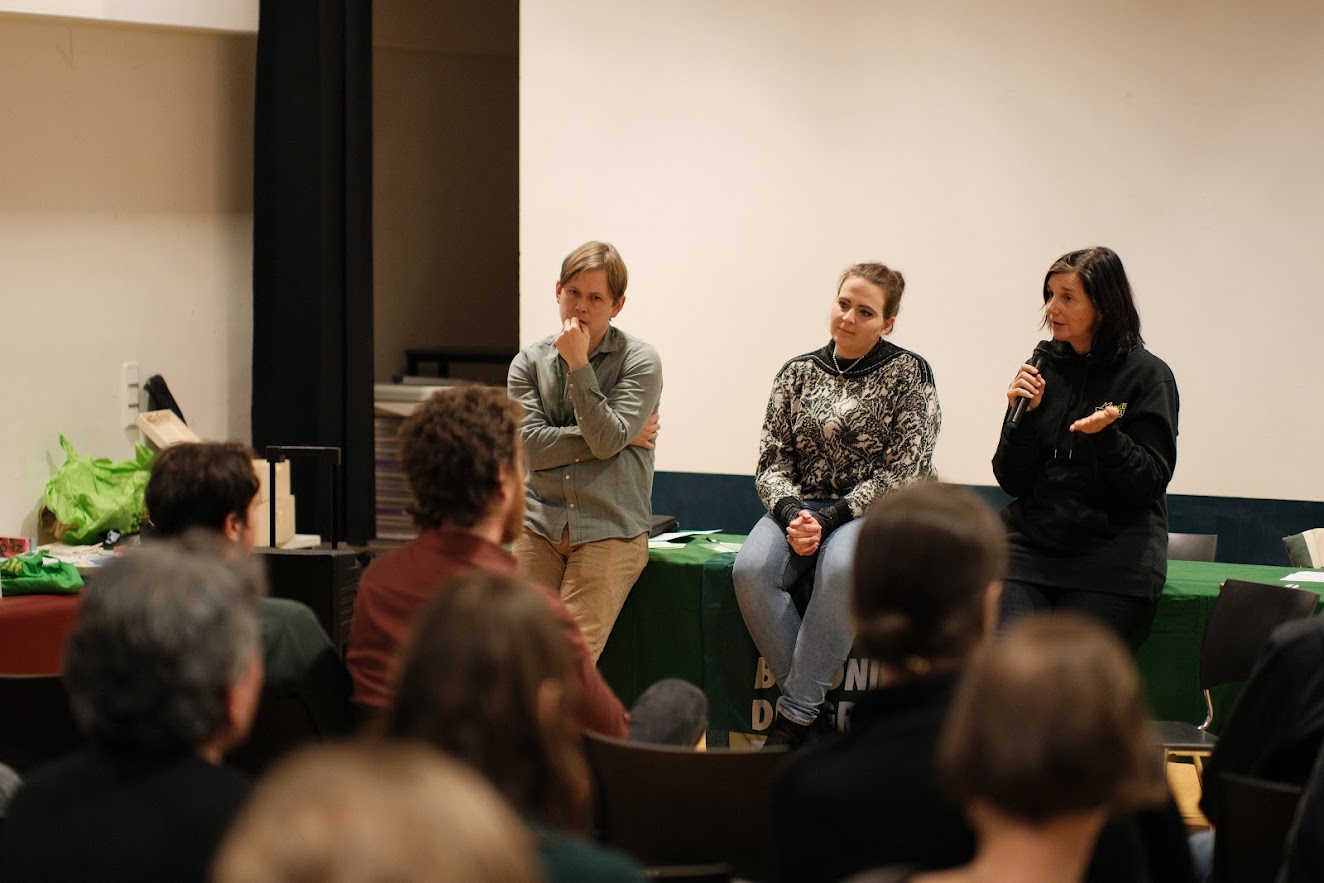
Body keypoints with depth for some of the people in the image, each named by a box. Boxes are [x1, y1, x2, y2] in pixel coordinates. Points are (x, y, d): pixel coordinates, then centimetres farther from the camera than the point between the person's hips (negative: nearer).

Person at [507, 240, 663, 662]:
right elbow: (531, 446, -6)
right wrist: (621, 436, -8)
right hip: (540, 526, 3)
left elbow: (607, 440, -13)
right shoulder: (528, 363, 8)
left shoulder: (639, 361, -1)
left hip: (608, 531, -3)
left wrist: (578, 365, -13)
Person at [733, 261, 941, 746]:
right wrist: (792, 514, -14)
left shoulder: (909, 374, -2)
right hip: (800, 509, 4)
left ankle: (794, 716, -29)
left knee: (841, 568, -38)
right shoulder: (798, 373, 9)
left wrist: (831, 517, -17)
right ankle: (813, 700, -19)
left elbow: (904, 471, -9)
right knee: (751, 568, -29)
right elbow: (772, 461, 8)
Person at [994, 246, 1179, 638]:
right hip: (1030, 543, 3)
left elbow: (1149, 484, -6)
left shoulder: (1147, 376, -1)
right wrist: (1022, 415, -6)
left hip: (1112, 555, -3)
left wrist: (1106, 436, -22)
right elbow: (1011, 482, 9)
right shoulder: (1044, 367, 10)